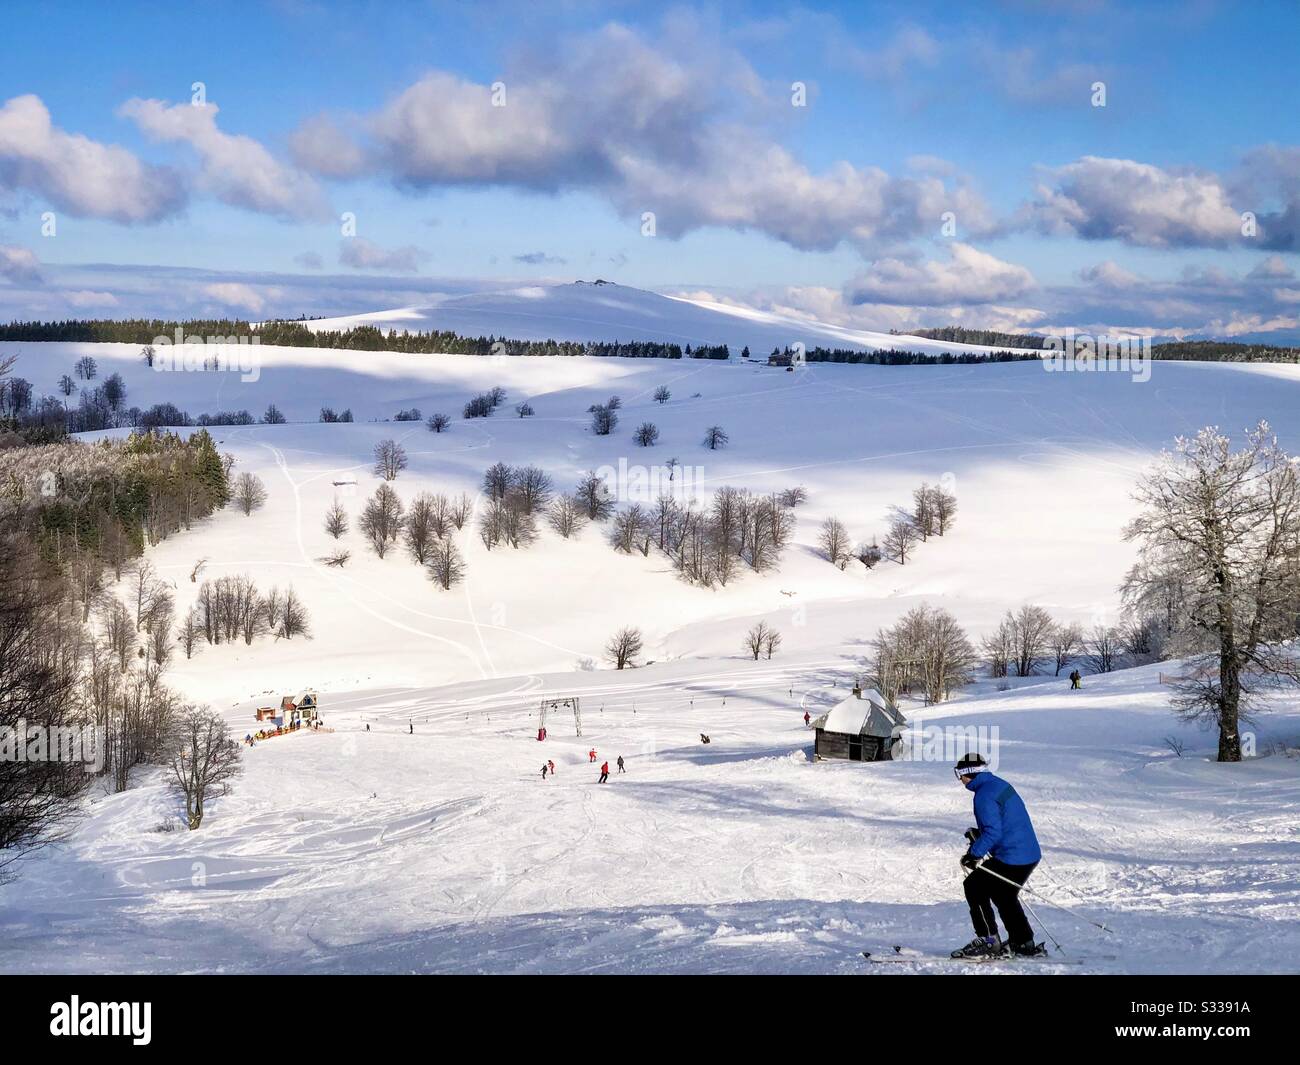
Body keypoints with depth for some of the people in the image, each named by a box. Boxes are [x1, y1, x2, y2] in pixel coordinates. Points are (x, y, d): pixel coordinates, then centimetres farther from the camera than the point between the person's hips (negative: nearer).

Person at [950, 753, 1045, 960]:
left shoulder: (985, 794, -16)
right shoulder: (1001, 785, 14)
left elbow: (993, 832, -23)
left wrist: (975, 853, -17)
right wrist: (979, 833, 16)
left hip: (1011, 858, -10)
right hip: (1031, 854, 10)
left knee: (974, 887, 0)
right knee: (1004, 897, 24)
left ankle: (988, 941, 1)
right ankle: (1024, 944, 29)